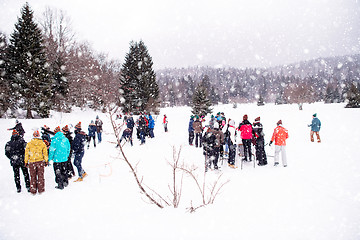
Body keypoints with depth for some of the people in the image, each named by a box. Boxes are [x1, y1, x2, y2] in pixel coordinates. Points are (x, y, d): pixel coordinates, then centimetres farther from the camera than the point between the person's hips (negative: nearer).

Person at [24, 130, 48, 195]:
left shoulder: (29, 144, -2)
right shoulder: (43, 143, -3)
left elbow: (26, 154, 1)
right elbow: (45, 153, 0)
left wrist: (26, 162, 10)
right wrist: (46, 161, 8)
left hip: (32, 162, 0)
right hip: (40, 161, 0)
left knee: (33, 177, 10)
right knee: (40, 176, 9)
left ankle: (33, 191, 15)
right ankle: (41, 190, 13)